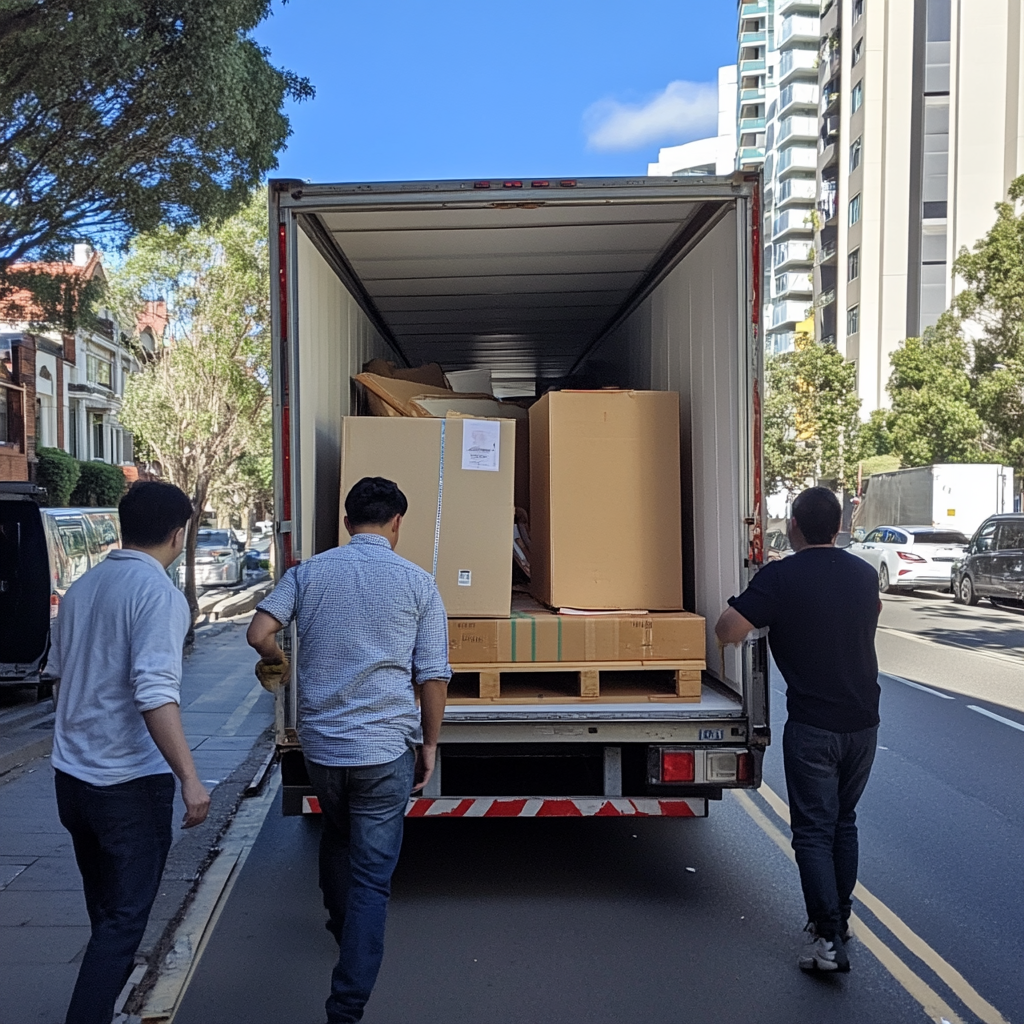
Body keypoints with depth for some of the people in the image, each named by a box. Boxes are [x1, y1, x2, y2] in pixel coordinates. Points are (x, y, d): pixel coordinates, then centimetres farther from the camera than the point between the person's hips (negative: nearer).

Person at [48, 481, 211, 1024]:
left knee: (105, 906, 25)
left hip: (72, 776, 8)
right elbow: (154, 693, -27)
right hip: (130, 782, -8)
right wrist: (189, 777, -23)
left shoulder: (81, 587, 6)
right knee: (124, 916, 5)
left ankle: (112, 980, 44)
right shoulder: (160, 593, -19)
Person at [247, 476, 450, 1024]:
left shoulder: (308, 572, 1)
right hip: (384, 749, -4)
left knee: (336, 835, 30)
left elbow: (259, 632, -8)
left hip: (319, 742, 4)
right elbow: (433, 676, -5)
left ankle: (341, 923, 54)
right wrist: (429, 744, 7)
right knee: (371, 876, 6)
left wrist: (275, 662, 15)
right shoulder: (417, 583, -4)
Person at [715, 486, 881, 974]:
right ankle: (840, 917, 32)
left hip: (812, 727, -6)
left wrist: (738, 604, 2)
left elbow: (727, 630, -20)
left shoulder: (781, 577, -14)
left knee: (813, 830, 3)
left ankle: (828, 938, 1)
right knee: (844, 822, 20)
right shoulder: (864, 573, 5)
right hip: (863, 721, 6)